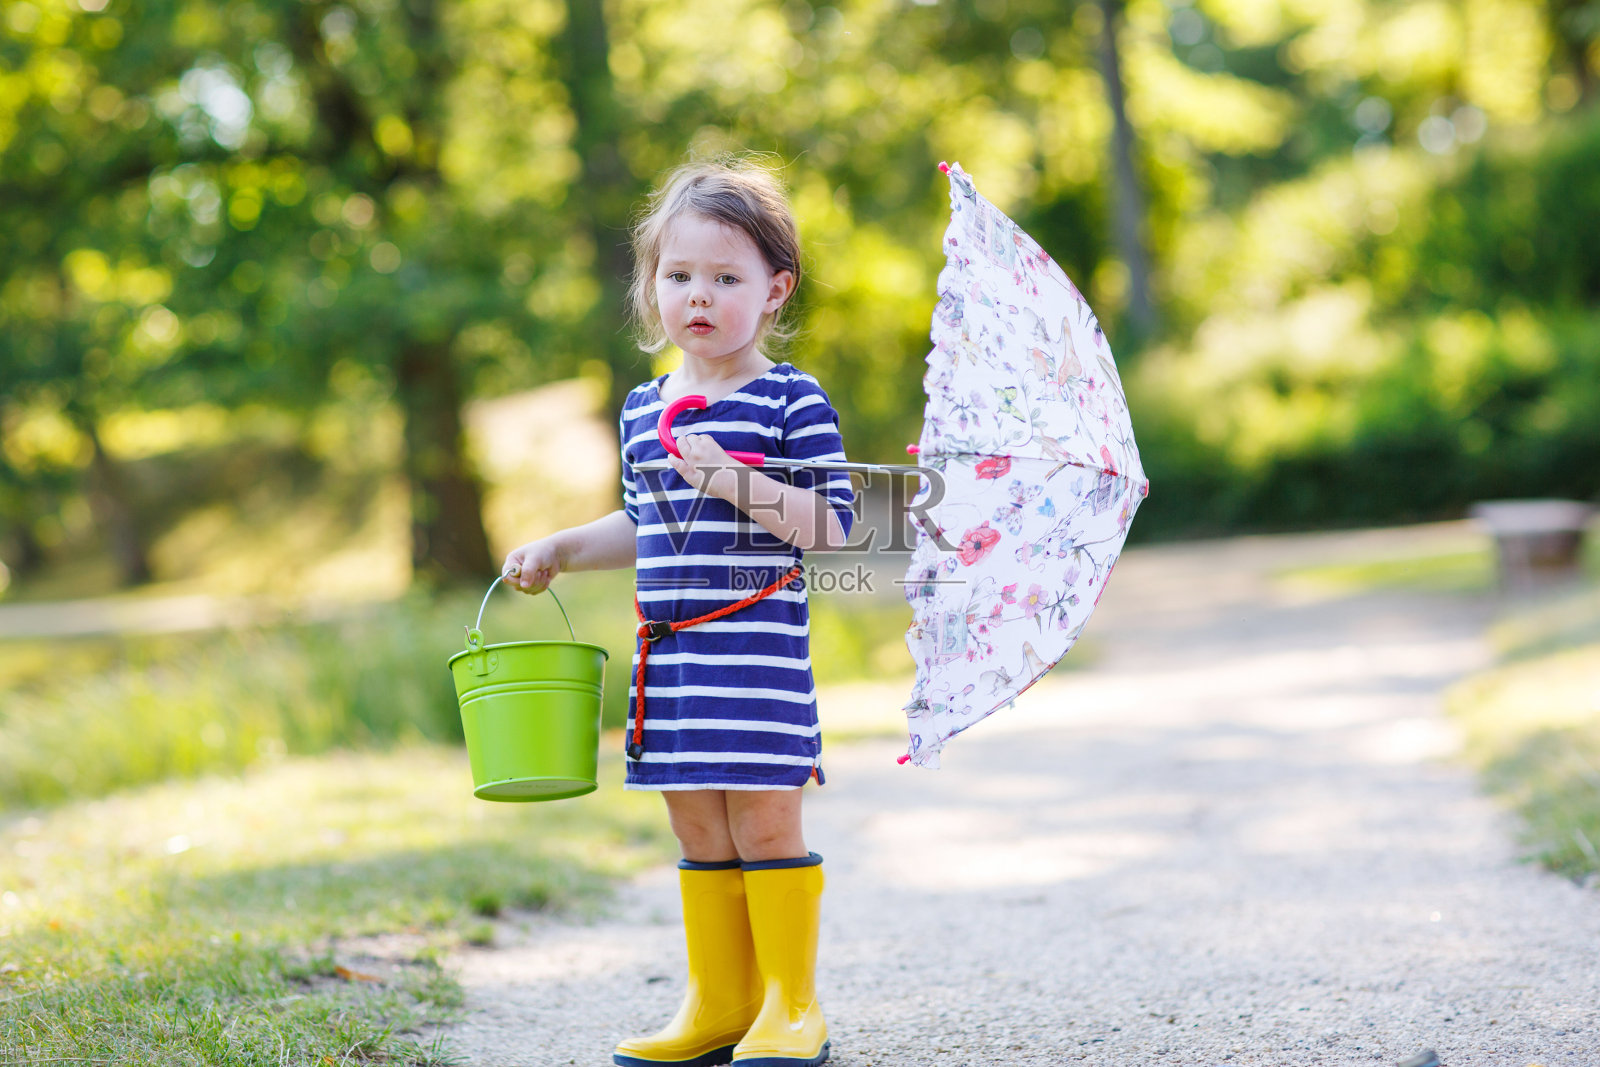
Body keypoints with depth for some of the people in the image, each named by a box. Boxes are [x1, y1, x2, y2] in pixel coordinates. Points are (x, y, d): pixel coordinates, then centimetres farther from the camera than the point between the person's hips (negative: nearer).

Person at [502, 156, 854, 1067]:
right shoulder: (643, 409, 13)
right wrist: (563, 549, 15)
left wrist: (736, 481, -23)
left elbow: (833, 526, -14)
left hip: (758, 645, -6)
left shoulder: (792, 400, -7)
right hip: (666, 650, 6)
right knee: (700, 833, 12)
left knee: (763, 823, -3)